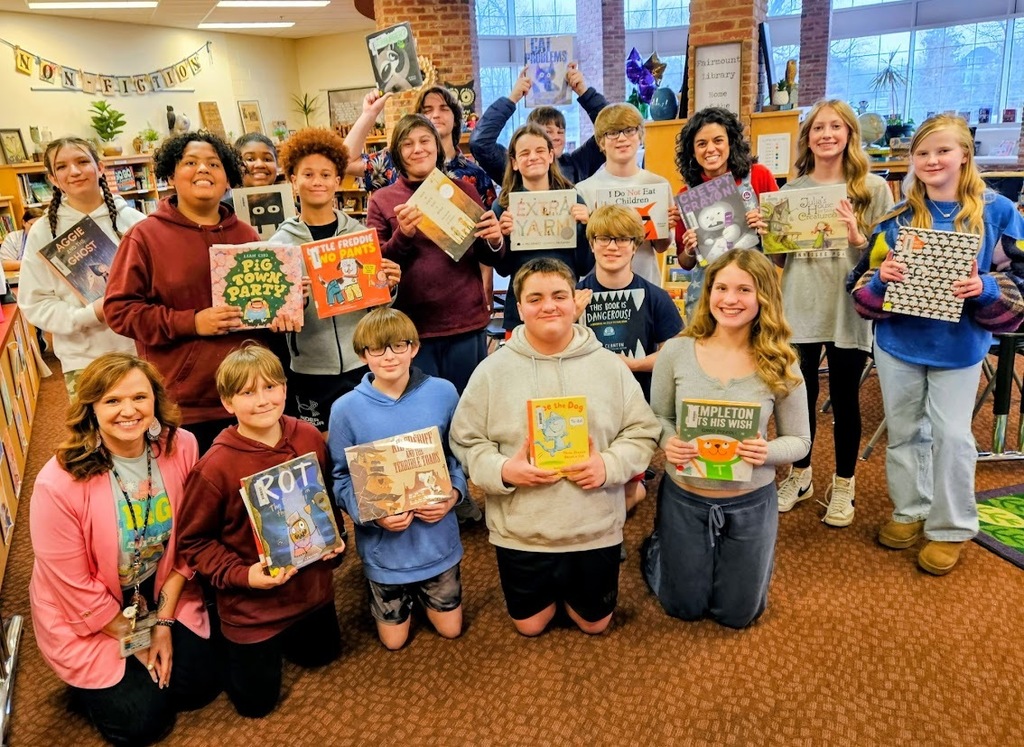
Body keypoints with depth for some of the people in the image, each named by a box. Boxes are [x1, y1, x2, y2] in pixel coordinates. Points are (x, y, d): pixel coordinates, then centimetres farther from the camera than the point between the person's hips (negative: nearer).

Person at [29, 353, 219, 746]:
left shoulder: (181, 447, -17)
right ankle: (87, 684, 28)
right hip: (88, 620, -3)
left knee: (201, 686, 3)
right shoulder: (58, 483, -29)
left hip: (165, 595, 4)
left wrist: (163, 622, -6)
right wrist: (134, 639, -9)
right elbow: (75, 587, -18)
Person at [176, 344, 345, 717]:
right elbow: (192, 540, -13)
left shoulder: (309, 438, -12)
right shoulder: (214, 467, -25)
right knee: (256, 702, 14)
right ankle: (221, 639, 37)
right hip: (250, 602, -4)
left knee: (321, 655, 27)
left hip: (312, 586, 4)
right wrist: (241, 575, -23)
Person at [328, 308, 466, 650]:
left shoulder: (443, 393, -10)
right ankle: (396, 595, 47)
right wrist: (373, 514, -25)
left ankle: (419, 592, 47)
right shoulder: (346, 409, -15)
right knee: (394, 640, 18)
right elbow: (342, 479, -9)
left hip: (438, 538, 2)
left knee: (449, 630, 19)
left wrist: (454, 493, -17)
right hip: (384, 546, -1)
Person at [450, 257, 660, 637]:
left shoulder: (608, 365, -4)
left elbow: (642, 431, 0)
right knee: (529, 625, 17)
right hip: (521, 532, 0)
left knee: (595, 623, 19)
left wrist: (611, 464, -18)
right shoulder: (492, 371, -6)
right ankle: (552, 590, 47)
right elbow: (466, 440, -2)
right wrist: (502, 471, -20)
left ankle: (570, 590, 49)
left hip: (596, 529, 1)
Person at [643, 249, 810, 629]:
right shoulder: (676, 351, -13)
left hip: (750, 502, 1)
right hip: (683, 497, 0)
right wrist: (668, 443, -23)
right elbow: (658, 417, -1)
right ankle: (657, 547, 49)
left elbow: (799, 440, -4)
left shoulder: (780, 365, -13)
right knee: (683, 608, 20)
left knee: (737, 615, 20)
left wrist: (767, 452, -25)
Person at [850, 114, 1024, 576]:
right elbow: (865, 284, -1)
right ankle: (910, 511, 31)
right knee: (904, 430, 13)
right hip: (899, 342, 2)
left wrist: (986, 289, -26)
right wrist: (881, 278, -22)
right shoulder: (897, 217, -1)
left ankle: (952, 529, 19)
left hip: (959, 346, -2)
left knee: (951, 435, 2)